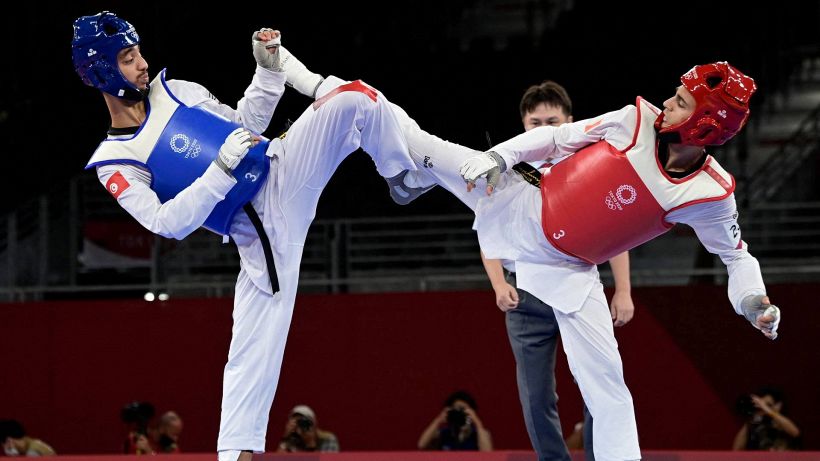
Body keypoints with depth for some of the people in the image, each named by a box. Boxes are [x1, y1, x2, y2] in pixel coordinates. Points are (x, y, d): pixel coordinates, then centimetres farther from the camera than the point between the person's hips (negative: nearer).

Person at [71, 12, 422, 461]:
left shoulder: (174, 91, 12)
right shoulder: (115, 162, -5)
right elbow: (168, 224, -16)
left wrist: (269, 70, 4)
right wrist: (222, 169, -23)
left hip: (283, 168, 4)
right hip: (259, 235, -4)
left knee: (356, 99, -13)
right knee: (253, 349, -13)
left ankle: (404, 179, 10)